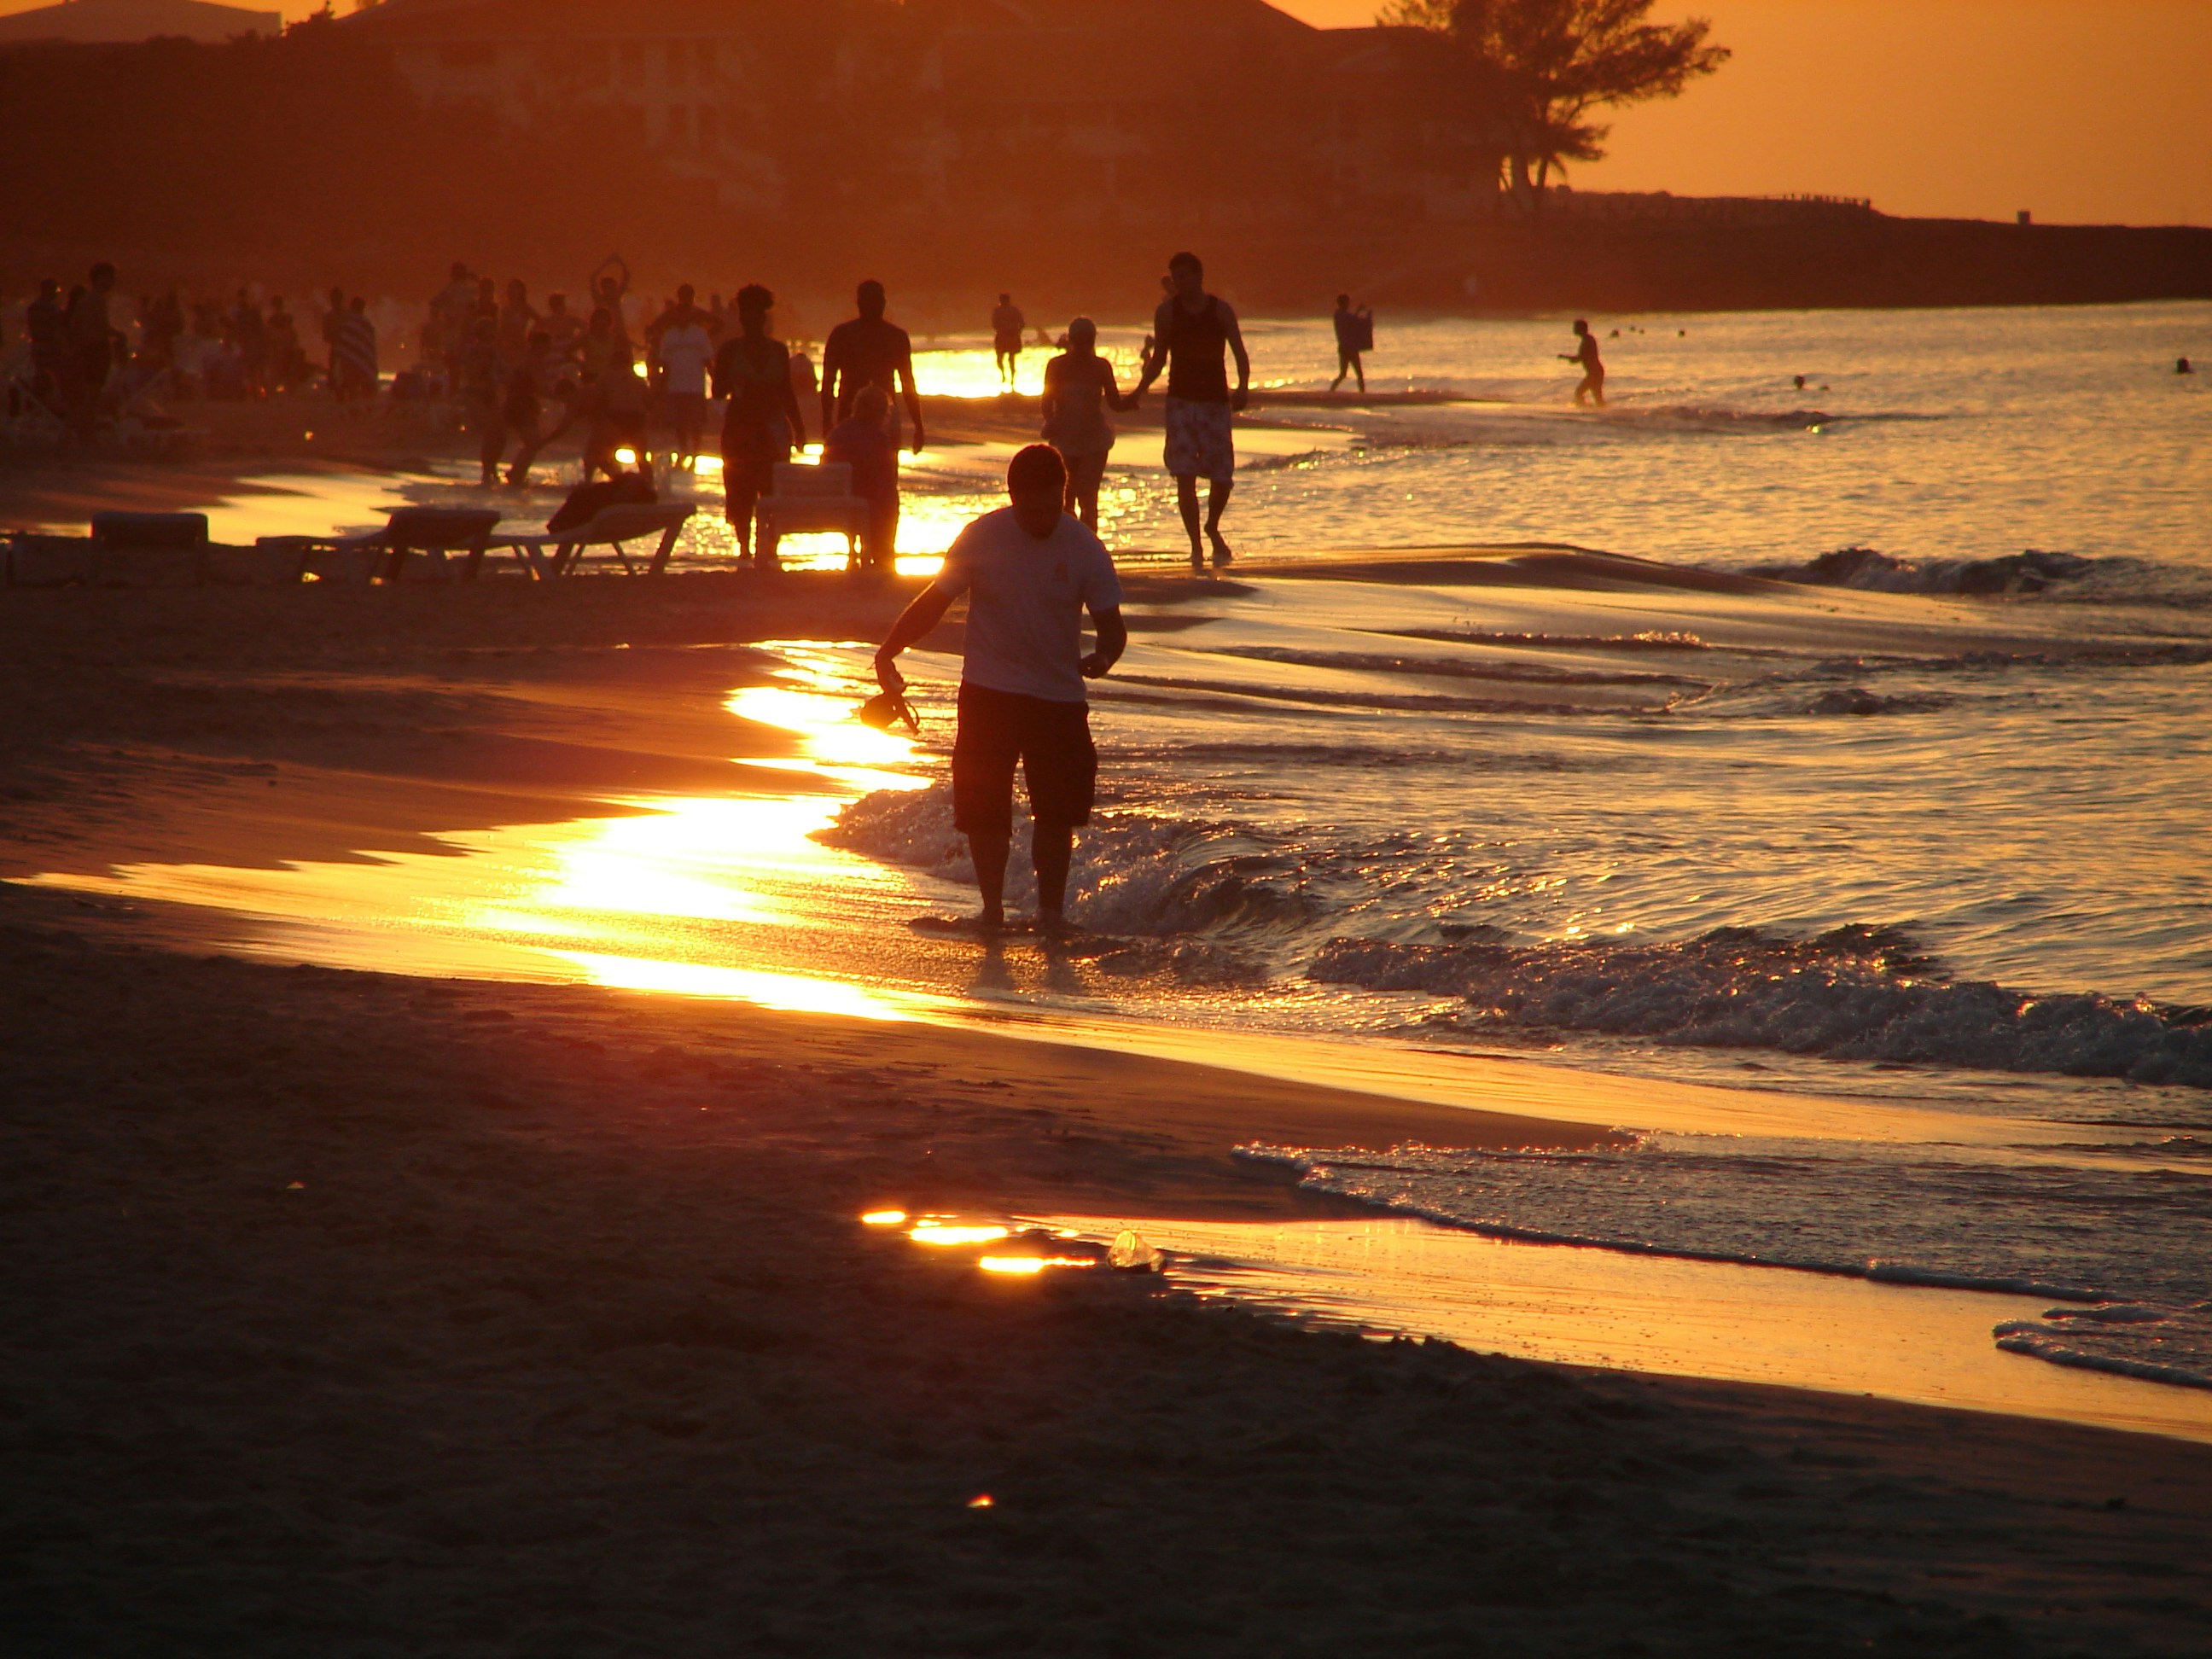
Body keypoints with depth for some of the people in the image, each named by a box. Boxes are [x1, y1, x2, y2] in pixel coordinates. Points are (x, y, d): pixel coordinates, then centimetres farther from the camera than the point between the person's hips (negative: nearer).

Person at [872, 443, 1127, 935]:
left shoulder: (1084, 549, -7)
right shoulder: (983, 538, -7)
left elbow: (1111, 623, -4)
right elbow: (935, 600, 2)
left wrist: (1103, 656, -27)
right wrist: (889, 650, -8)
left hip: (1058, 696, 0)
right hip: (989, 692, 0)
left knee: (1058, 810, 4)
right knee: (983, 807, 1)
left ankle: (1051, 909, 17)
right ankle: (992, 907, 14)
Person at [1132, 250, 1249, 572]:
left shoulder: (1221, 311, 2)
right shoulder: (1167, 312, 4)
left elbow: (1240, 354, 1)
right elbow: (1159, 359, 10)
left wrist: (1243, 388, -16)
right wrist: (1140, 389, -5)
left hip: (1216, 400, 0)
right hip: (1181, 400, 0)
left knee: (1223, 477, -1)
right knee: (1185, 475, -9)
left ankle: (1212, 529, 27)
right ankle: (1196, 545, -1)